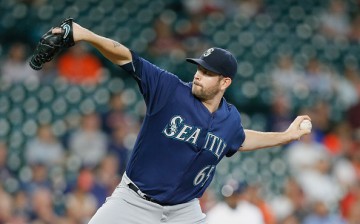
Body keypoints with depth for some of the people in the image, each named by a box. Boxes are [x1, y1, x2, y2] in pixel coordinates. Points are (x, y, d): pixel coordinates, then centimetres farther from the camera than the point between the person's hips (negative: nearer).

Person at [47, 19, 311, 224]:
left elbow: (238, 140, 24)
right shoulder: (171, 89, -14)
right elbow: (126, 57, -21)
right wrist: (86, 35, -34)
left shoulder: (230, 120, -1)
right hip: (135, 201, -3)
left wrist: (286, 136, 23)